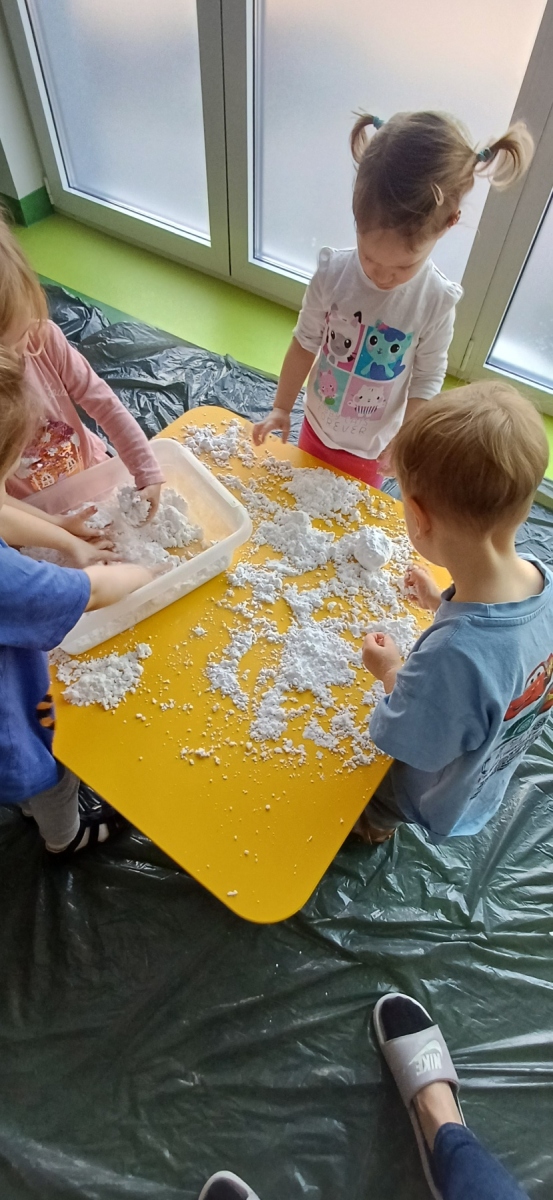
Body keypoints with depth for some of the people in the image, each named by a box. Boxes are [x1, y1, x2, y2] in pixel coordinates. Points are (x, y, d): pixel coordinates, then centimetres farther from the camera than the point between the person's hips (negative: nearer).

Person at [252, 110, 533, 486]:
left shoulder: (436, 300, -22)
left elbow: (427, 380, -12)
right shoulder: (333, 273, -18)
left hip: (370, 447, -2)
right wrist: (281, 408, -2)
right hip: (317, 425, 3)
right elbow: (306, 344, -6)